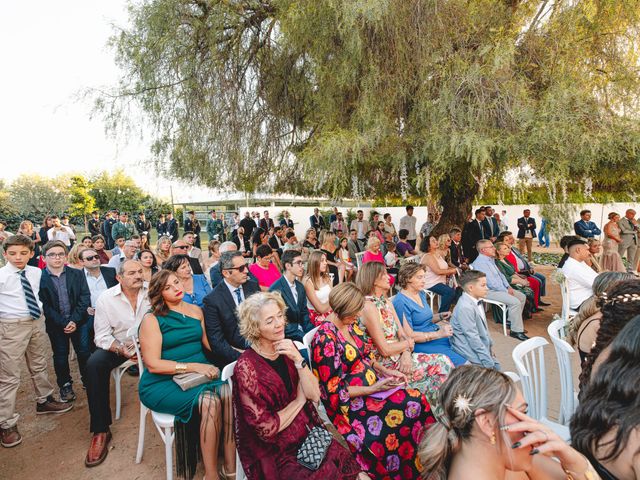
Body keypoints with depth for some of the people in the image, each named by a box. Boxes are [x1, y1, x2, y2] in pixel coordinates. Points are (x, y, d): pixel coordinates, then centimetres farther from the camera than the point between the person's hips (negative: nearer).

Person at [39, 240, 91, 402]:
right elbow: (43, 305, -9)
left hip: (79, 321, 1)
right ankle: (65, 385, 28)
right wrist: (63, 323, -14)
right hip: (55, 325, -1)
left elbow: (85, 298, -3)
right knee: (60, 356, 11)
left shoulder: (77, 274, 0)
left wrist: (74, 320, -13)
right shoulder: (40, 278, -7)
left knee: (85, 352, 7)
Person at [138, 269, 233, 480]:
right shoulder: (152, 320, -7)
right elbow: (153, 365, -13)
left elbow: (209, 344, 10)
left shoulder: (196, 311, 8)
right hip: (163, 382, -4)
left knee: (230, 393, -25)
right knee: (209, 401, -30)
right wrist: (193, 367, -21)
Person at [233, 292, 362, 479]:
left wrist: (298, 359, -16)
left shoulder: (288, 350, 0)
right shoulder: (246, 367, -16)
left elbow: (314, 395, -5)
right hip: (275, 452, -4)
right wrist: (299, 400, -5)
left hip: (309, 434, 5)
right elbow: (267, 428, -14)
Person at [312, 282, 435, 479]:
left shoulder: (350, 325, 2)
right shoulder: (326, 340, -23)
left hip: (374, 386, 8)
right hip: (351, 402, -8)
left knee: (418, 400, -7)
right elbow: (335, 392, -19)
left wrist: (386, 371, -1)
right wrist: (373, 388, -20)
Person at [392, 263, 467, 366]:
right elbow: (408, 335, -18)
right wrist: (438, 334, -19)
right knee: (460, 362, -22)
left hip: (437, 336, 9)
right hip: (421, 345, -9)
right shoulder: (401, 302, -15)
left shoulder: (421, 293, 13)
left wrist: (440, 317, 6)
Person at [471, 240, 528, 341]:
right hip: (490, 291, -11)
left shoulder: (491, 259, 14)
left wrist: (508, 287, 5)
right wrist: (506, 291, -14)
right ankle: (516, 331, -13)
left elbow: (500, 274, 20)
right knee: (515, 302, -23)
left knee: (522, 297, 9)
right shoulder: (480, 262, -20)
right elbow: (491, 282, -23)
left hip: (501, 288, 11)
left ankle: (511, 320, 18)